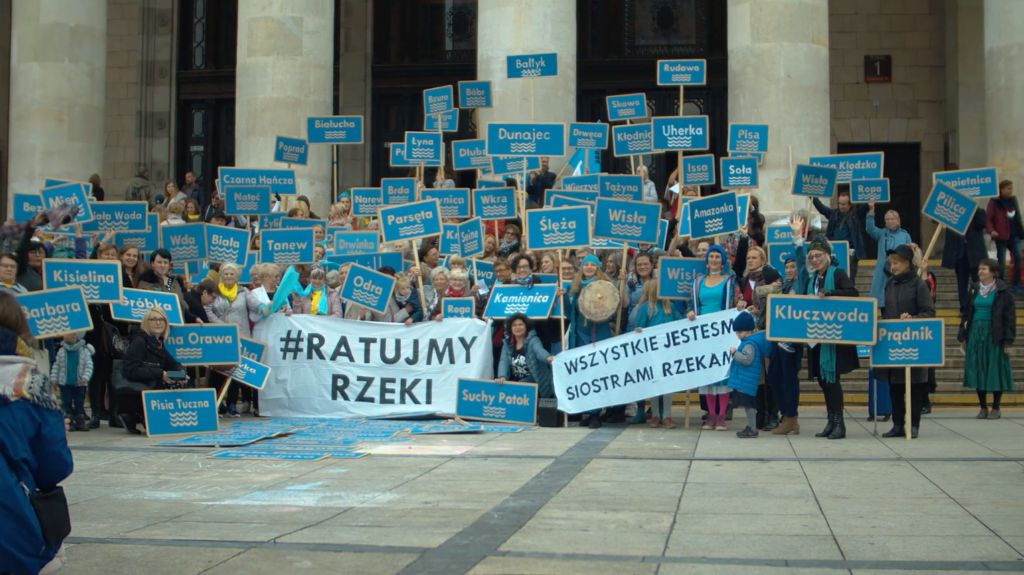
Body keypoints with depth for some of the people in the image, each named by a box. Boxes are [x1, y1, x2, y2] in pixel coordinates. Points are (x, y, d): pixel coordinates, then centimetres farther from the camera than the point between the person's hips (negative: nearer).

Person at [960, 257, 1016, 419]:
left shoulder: (1002, 291, -4)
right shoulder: (974, 289, 10)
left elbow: (1010, 317, -5)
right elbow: (966, 314, 14)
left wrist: (1008, 341, -9)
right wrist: (962, 336, 10)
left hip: (994, 335, -4)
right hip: (975, 333, 4)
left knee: (995, 371, 0)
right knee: (977, 371, 4)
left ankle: (996, 408, 11)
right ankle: (983, 407, 13)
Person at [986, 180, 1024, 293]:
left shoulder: (1013, 200, 11)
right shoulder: (994, 202, -7)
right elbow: (988, 219, -10)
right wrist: (991, 230, -24)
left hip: (1014, 236, 5)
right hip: (1001, 236, -5)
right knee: (1001, 261, 1)